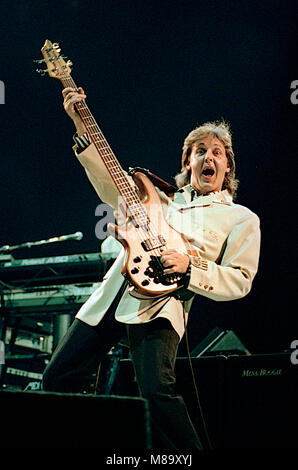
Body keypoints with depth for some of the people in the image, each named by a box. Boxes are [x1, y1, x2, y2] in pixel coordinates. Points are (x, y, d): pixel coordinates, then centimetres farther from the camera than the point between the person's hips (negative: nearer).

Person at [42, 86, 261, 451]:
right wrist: (82, 127, 5)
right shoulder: (163, 197, 23)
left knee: (156, 391, -28)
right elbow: (110, 186, 13)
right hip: (111, 294, 6)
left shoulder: (241, 219, 10)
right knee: (58, 378, 3)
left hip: (161, 302, -5)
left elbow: (239, 281, 2)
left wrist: (189, 267, -14)